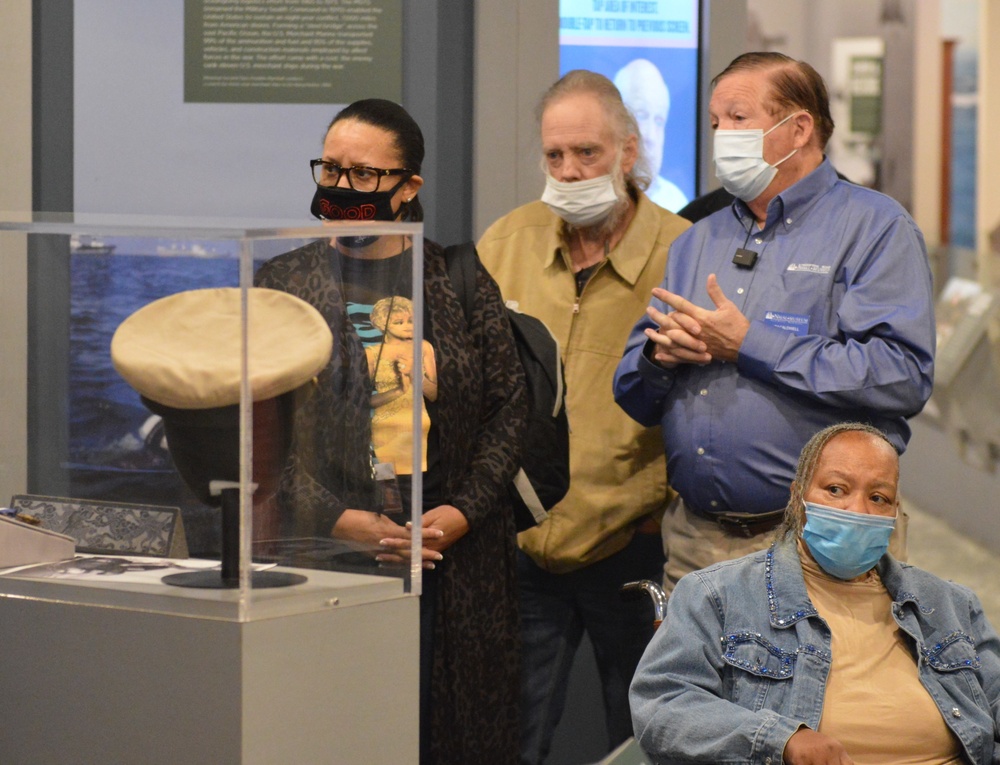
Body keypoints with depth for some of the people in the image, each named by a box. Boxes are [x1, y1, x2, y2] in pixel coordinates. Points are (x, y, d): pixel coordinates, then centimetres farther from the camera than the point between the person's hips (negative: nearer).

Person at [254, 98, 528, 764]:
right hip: (330, 558, -1)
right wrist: (341, 521, -12)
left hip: (456, 559, 1)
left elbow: (510, 406, 6)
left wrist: (463, 511, -8)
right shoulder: (283, 283, 5)